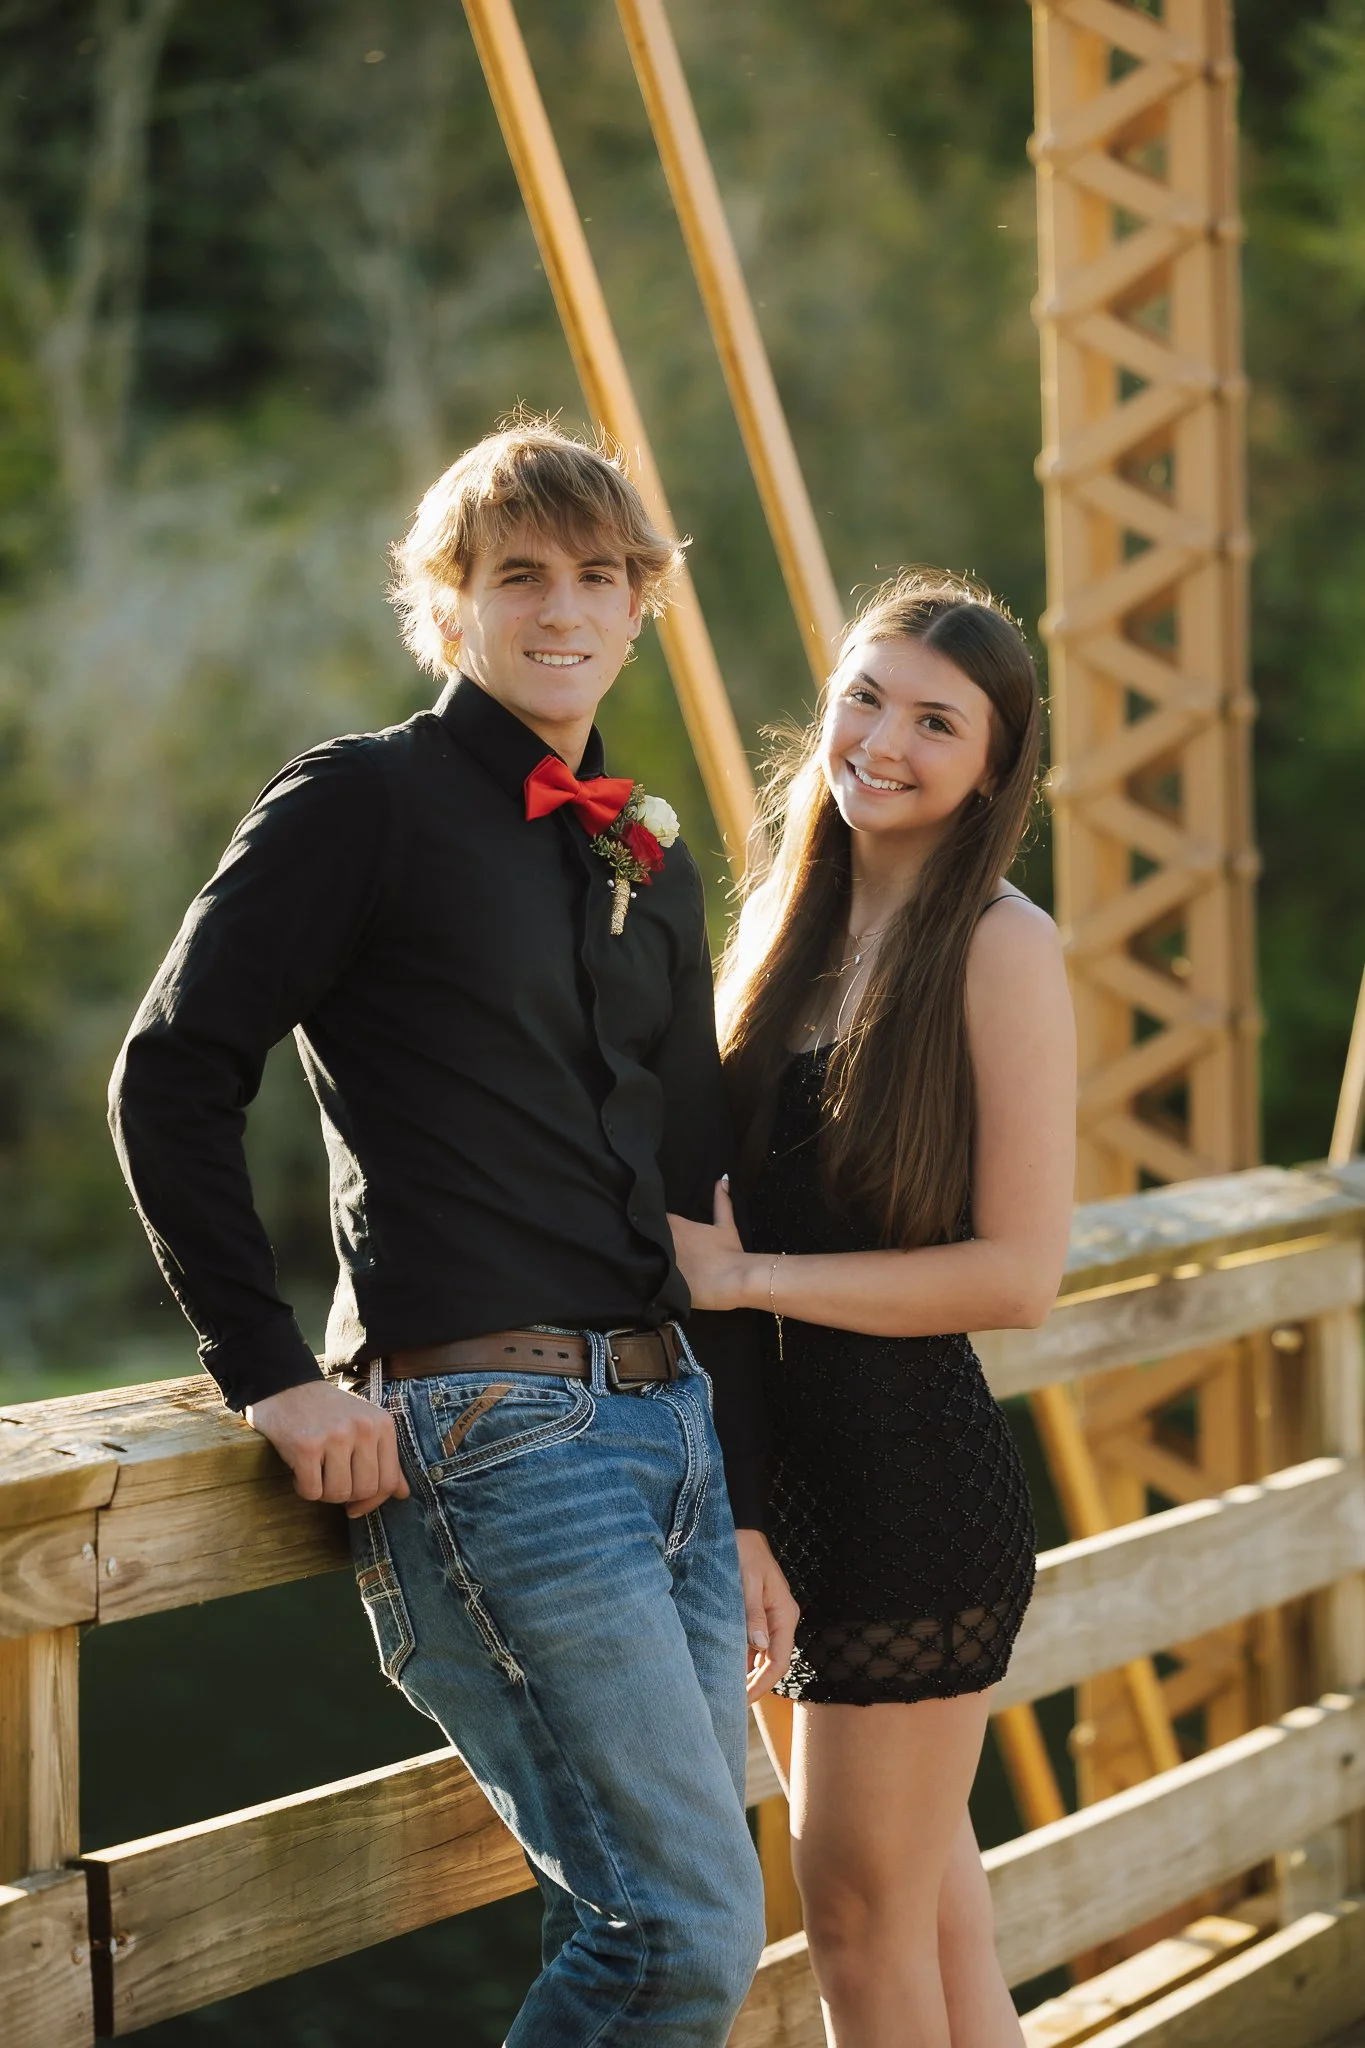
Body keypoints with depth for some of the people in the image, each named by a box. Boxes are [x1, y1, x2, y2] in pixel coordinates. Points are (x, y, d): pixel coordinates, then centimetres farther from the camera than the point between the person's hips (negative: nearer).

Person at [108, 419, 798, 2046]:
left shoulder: (653, 864, 19)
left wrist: (745, 1508, 19)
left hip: (669, 1415, 7)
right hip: (486, 1426, -7)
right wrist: (273, 1374, -10)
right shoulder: (365, 803, -2)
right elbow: (172, 1083, -6)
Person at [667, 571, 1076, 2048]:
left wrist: (753, 1275, -15)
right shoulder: (783, 919, 9)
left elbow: (1017, 1272, -16)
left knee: (864, 1916, 3)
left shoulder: (1002, 945, -12)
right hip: (780, 1463, 7)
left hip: (914, 1471, -7)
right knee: (927, 1906, 16)